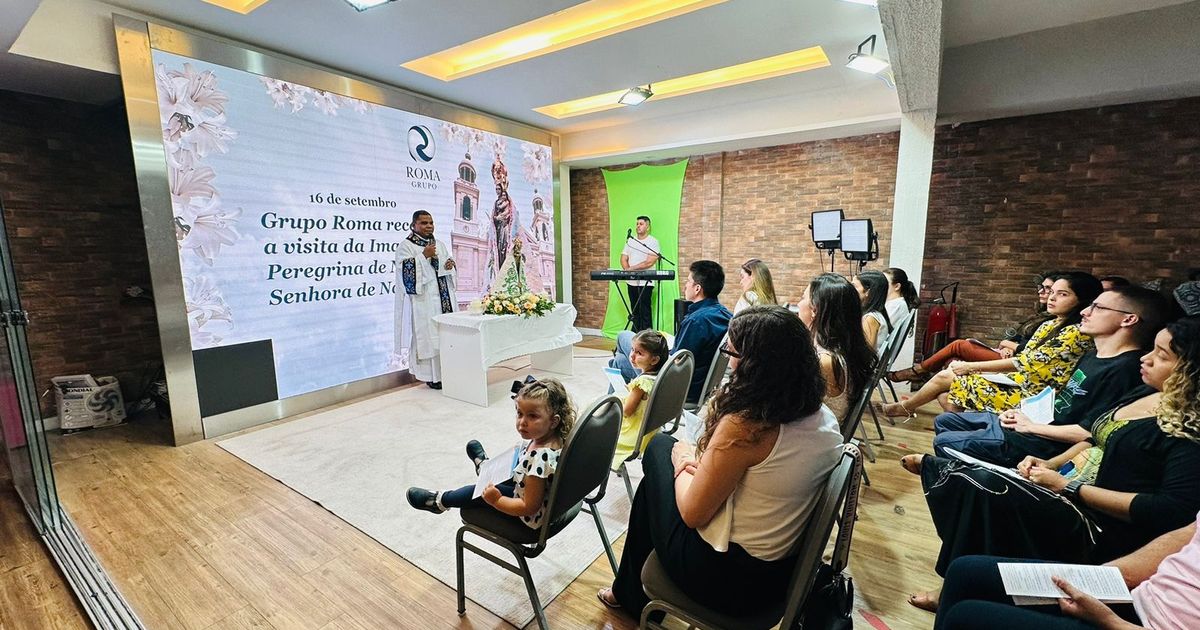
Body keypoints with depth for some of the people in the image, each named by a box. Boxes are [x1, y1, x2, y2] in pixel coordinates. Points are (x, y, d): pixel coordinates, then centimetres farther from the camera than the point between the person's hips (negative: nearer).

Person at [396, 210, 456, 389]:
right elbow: (406, 271, -14)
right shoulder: (406, 245, -2)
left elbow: (449, 271, 21)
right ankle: (432, 376, 3)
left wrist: (452, 264, -1)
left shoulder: (441, 245, 16)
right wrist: (424, 255, -18)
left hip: (444, 298, 6)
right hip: (423, 300, -6)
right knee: (428, 336, -4)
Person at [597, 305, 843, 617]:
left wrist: (682, 465, -2)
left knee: (659, 445, 13)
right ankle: (632, 592, 38)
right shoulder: (824, 419, -6)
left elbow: (692, 514, -19)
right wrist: (703, 464, 2)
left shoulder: (743, 426, -30)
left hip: (723, 578, -7)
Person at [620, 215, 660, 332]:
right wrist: (627, 270, -10)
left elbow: (650, 262, -15)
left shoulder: (653, 242, -4)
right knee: (634, 311, 10)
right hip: (631, 282, 5)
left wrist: (632, 268, -14)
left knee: (644, 313, -4)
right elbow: (623, 258, 10)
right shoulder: (630, 241, 13)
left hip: (645, 283, -5)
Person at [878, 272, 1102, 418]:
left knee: (945, 377, -6)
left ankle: (904, 407, 16)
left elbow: (1027, 364, -18)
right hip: (1017, 382, 9)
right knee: (945, 396, -8)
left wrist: (971, 367, -14)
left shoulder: (1077, 332, -15)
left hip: (1030, 396, -9)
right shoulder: (1049, 325, 12)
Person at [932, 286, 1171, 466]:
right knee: (945, 421, 10)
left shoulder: (1124, 370, -19)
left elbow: (1087, 433, -24)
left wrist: (1030, 426, -14)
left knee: (945, 442, -17)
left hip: (1045, 444, -10)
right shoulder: (1093, 356, 13)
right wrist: (1022, 413, 5)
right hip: (1032, 420, 10)